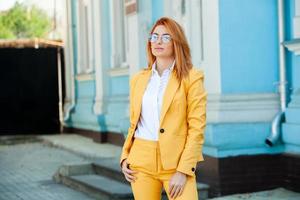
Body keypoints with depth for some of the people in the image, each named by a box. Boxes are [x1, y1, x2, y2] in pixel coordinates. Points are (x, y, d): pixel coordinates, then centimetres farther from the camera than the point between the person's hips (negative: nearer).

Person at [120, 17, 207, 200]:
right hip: (141, 161, 4)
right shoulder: (138, 79, 11)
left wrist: (183, 171, -13)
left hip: (176, 163, -4)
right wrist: (125, 157, 6)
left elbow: (197, 128, -7)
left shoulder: (191, 78, -3)